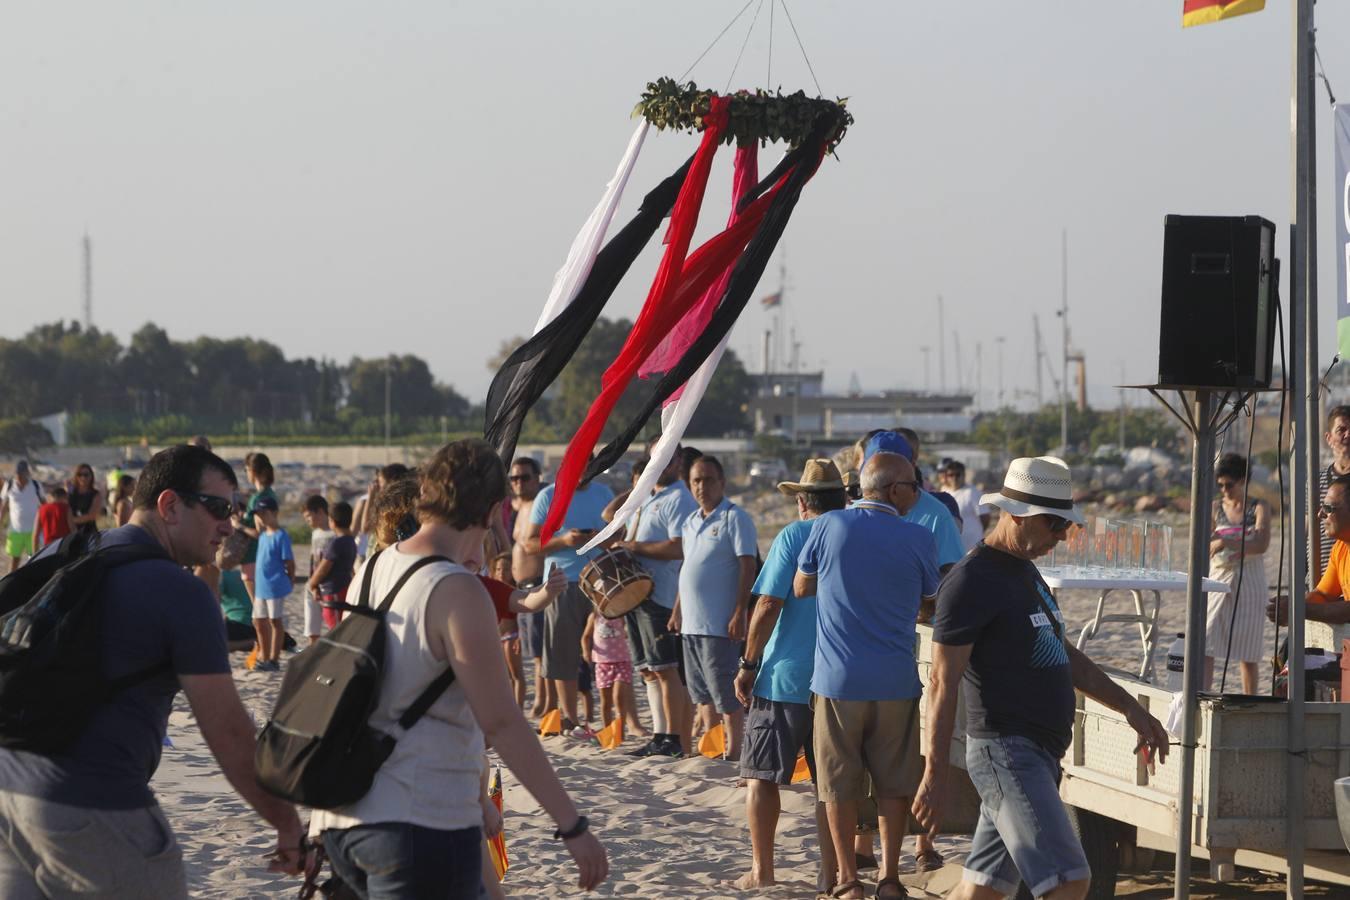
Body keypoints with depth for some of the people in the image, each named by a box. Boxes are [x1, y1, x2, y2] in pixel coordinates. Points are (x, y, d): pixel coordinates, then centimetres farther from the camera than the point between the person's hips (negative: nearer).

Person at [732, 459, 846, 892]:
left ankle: (761, 869, 5)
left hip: (784, 677, -3)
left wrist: (748, 665, -5)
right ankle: (830, 873, 7)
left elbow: (769, 606, -12)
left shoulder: (793, 536, -6)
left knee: (761, 776, 6)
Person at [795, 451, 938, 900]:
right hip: (895, 680, 0)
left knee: (840, 783, 8)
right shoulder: (917, 538, -5)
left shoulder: (830, 526, -5)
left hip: (837, 678, 0)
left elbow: (801, 586, 7)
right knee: (893, 782, 11)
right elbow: (929, 603, 9)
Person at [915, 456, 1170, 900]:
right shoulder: (971, 581, -13)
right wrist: (935, 776, -17)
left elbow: (1065, 655, 26)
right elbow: (943, 684, -15)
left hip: (1038, 753, 10)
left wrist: (1129, 707, 19)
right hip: (1005, 751, -10)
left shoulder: (1025, 571, 17)